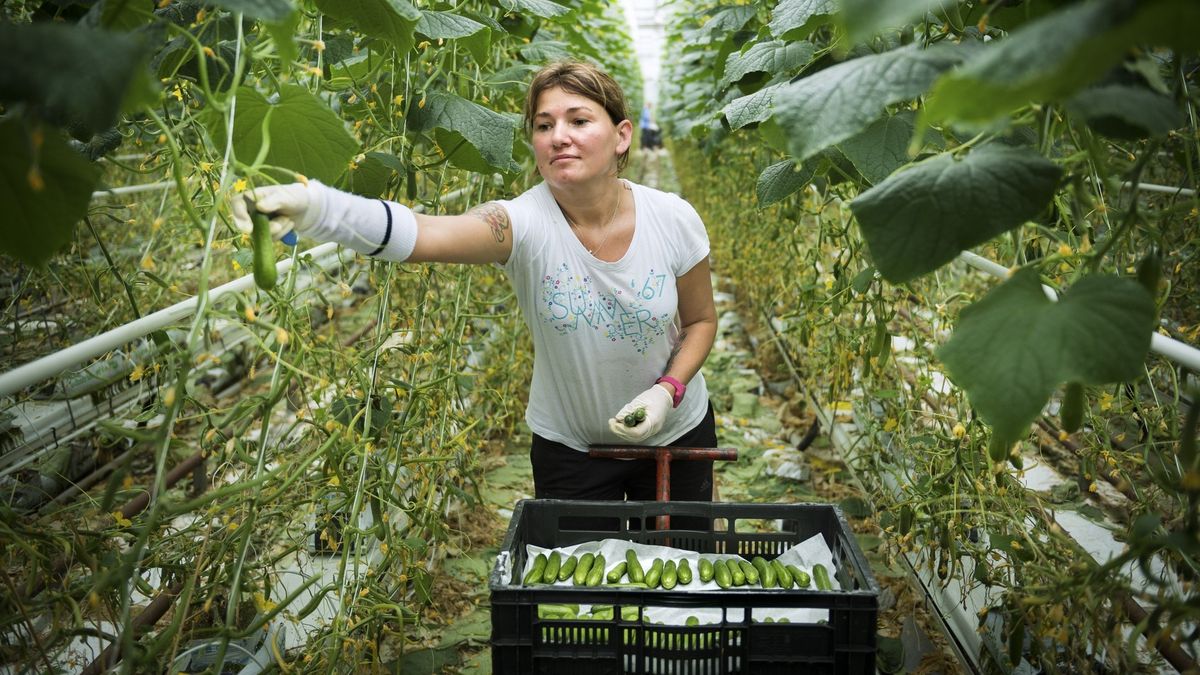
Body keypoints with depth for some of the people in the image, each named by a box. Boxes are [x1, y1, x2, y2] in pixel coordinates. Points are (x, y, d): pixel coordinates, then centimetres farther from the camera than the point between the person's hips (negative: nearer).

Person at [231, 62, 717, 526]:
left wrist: (667, 390, -19)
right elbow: (422, 233, -45)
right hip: (568, 447, -2)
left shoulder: (673, 221, -17)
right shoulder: (523, 224, -25)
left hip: (677, 434, 2)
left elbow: (701, 320, -1)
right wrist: (313, 206, -63)